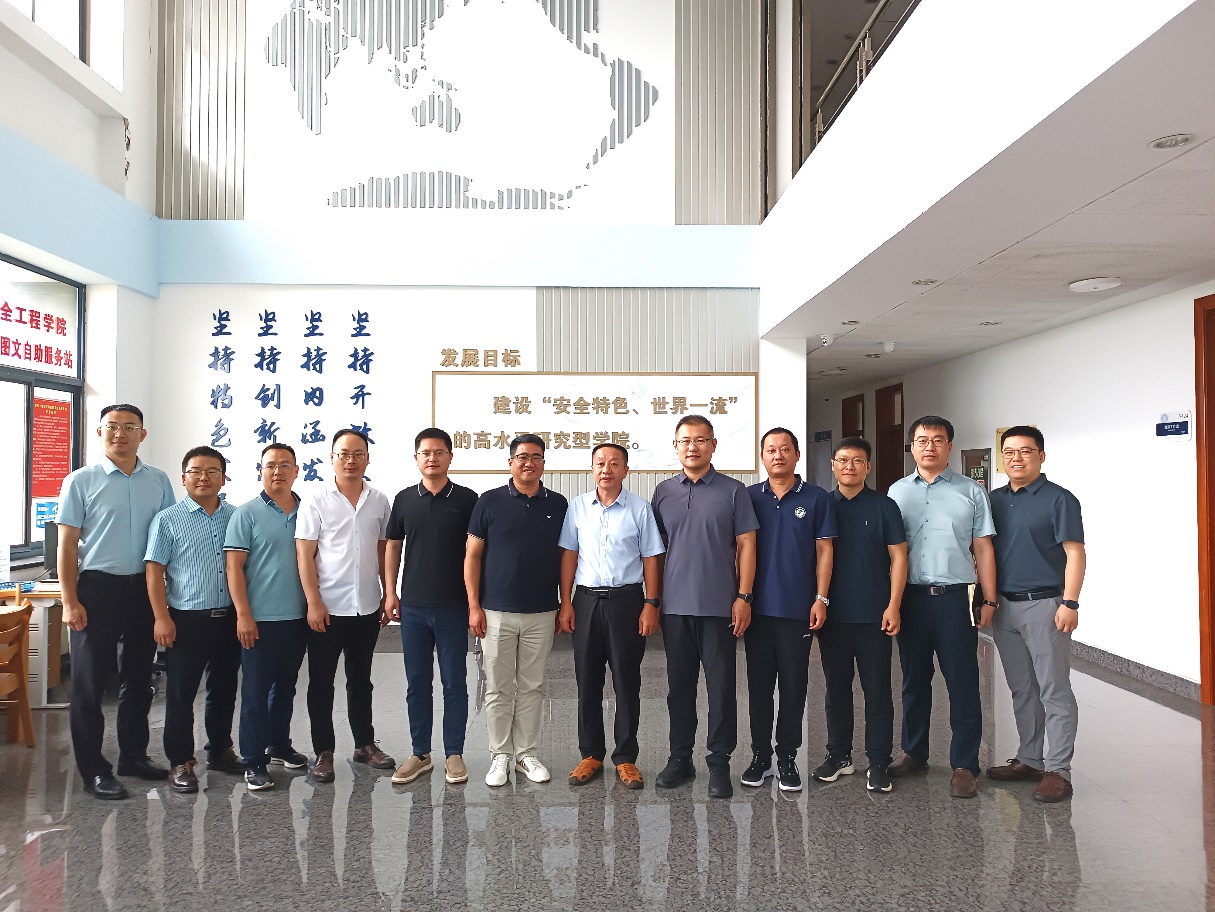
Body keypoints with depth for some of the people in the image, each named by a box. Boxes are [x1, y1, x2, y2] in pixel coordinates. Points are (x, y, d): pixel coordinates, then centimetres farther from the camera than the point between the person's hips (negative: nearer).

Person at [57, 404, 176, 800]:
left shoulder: (159, 481, 5)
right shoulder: (81, 481, -3)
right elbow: (67, 545, -4)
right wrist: (70, 602, -10)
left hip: (145, 588, 4)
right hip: (97, 588, -3)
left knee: (139, 678, 14)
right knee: (89, 681, 3)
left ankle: (133, 755, 29)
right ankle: (93, 770, 14)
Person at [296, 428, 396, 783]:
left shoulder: (379, 501, 5)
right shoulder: (316, 503, -4)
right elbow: (304, 556, -7)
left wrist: (388, 595, 8)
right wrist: (314, 602, -13)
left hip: (367, 607, 3)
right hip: (327, 609, -3)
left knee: (361, 680, 16)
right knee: (321, 683, 6)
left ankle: (365, 744, 27)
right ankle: (323, 752, 18)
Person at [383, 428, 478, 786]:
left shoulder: (466, 499, -2)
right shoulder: (405, 499, 5)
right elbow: (393, 545, 12)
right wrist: (390, 592, 5)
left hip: (453, 606, -2)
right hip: (413, 605, 2)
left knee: (454, 682, 5)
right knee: (417, 683, 10)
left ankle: (454, 754, 17)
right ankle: (420, 754, 22)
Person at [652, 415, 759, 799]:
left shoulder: (733, 491, 1)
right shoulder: (663, 492, 9)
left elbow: (746, 545, -1)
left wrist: (743, 597, -8)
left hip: (719, 606, -3)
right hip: (675, 605, 3)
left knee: (721, 685, 4)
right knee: (679, 685, 12)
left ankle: (719, 762, 16)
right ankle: (680, 758, 24)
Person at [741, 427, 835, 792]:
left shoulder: (816, 498, 2)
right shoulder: (749, 497, 6)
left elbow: (824, 550, 1)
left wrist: (821, 599, -6)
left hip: (798, 609, -1)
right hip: (757, 607, 2)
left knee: (793, 688, 6)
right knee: (759, 686, 8)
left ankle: (787, 758, 18)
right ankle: (759, 755, 20)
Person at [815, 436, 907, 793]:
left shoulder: (884, 506, 1)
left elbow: (898, 557, 0)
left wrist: (893, 606, -7)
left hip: (874, 616, -2)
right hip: (833, 616, 2)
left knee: (877, 691, 4)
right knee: (836, 689, 12)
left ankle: (878, 764, 13)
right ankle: (838, 755, 24)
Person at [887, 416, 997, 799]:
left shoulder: (971, 491, 5)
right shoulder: (897, 491, 10)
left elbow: (983, 549, 4)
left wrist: (989, 600, -2)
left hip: (955, 596, -2)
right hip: (910, 596, 3)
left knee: (962, 683, 0)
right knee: (914, 679, 13)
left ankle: (964, 765, 10)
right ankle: (914, 752, 26)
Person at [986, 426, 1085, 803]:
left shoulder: (1059, 499, -6)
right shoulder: (995, 500, 11)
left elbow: (1074, 553, -11)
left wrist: (1069, 603, -18)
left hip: (1044, 605, -6)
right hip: (1005, 606, 6)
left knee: (1054, 691, -1)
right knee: (1021, 689, 14)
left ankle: (1058, 770, 6)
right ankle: (1029, 760, 25)